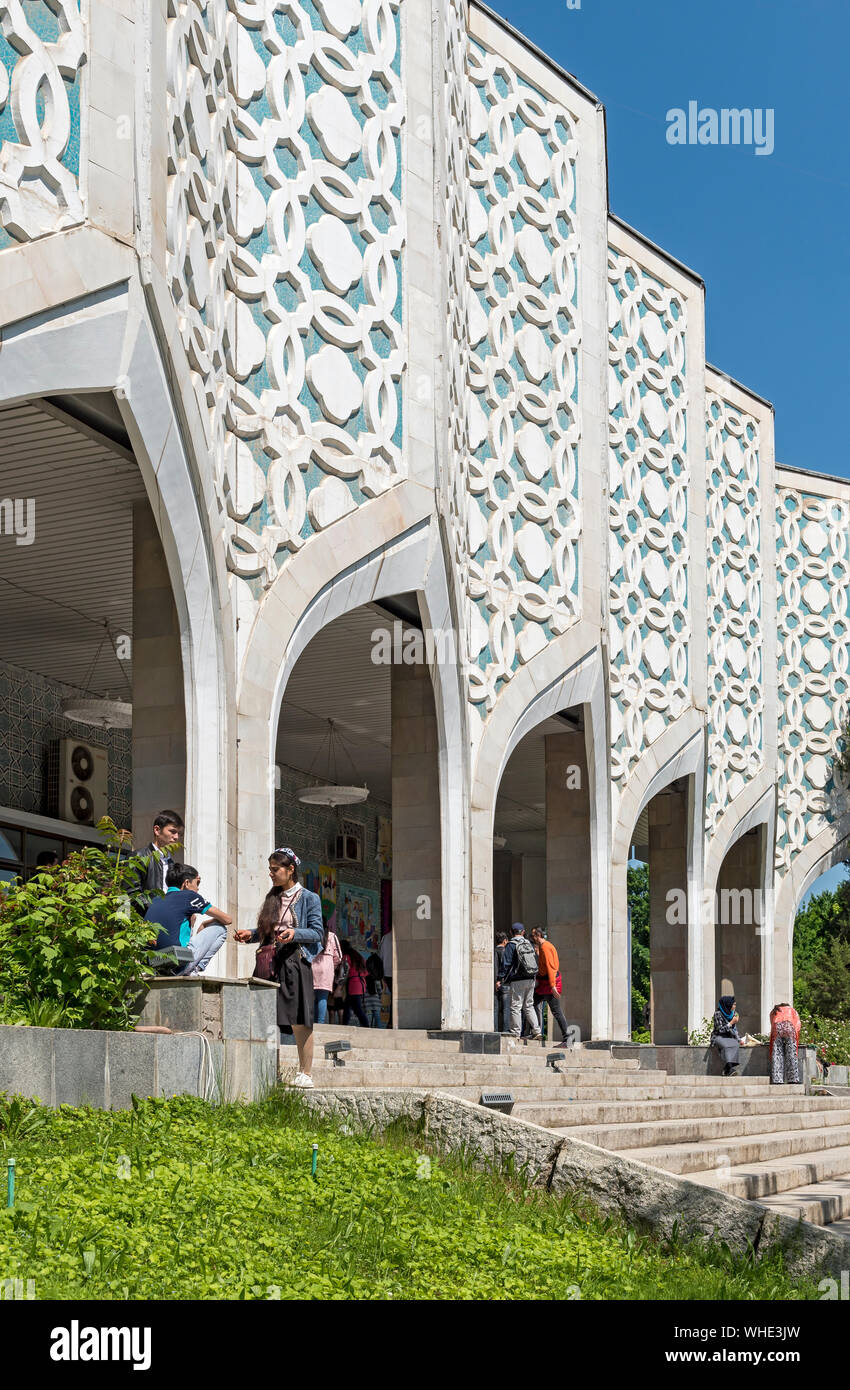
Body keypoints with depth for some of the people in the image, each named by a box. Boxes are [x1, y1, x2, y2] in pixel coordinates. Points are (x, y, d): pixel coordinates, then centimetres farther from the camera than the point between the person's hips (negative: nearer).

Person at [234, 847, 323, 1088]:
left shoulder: (308, 898, 1)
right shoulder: (272, 897, 18)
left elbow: (318, 933, -2)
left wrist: (295, 934, -18)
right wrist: (250, 934, 4)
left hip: (294, 962, -5)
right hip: (268, 963, 5)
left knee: (299, 1021, -4)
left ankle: (305, 1073, 3)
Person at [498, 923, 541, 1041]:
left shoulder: (511, 944, -7)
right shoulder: (529, 943, 11)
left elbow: (506, 963, -10)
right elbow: (536, 961, 16)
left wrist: (501, 978, -6)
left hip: (518, 980, -6)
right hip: (531, 979, 6)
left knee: (516, 1006, -2)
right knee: (529, 1006, 13)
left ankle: (515, 1033, -3)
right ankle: (536, 1031, 8)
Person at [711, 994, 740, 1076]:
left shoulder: (734, 1013, 7)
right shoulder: (718, 1013, -12)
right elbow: (720, 1029, -15)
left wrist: (738, 1039, 7)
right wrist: (731, 1023, -16)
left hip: (730, 1037, 5)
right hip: (719, 1037, -5)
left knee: (736, 1045, -30)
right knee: (726, 1045, -38)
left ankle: (727, 1070, -38)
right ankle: (730, 1067, -50)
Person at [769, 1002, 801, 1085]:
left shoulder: (774, 1012, 36)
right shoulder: (792, 1010, 32)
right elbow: (798, 1024, 18)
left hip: (776, 1028, 1)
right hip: (789, 1027, -1)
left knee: (776, 1054, -3)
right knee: (791, 1053, -4)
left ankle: (777, 1080, -13)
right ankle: (792, 1079, -13)